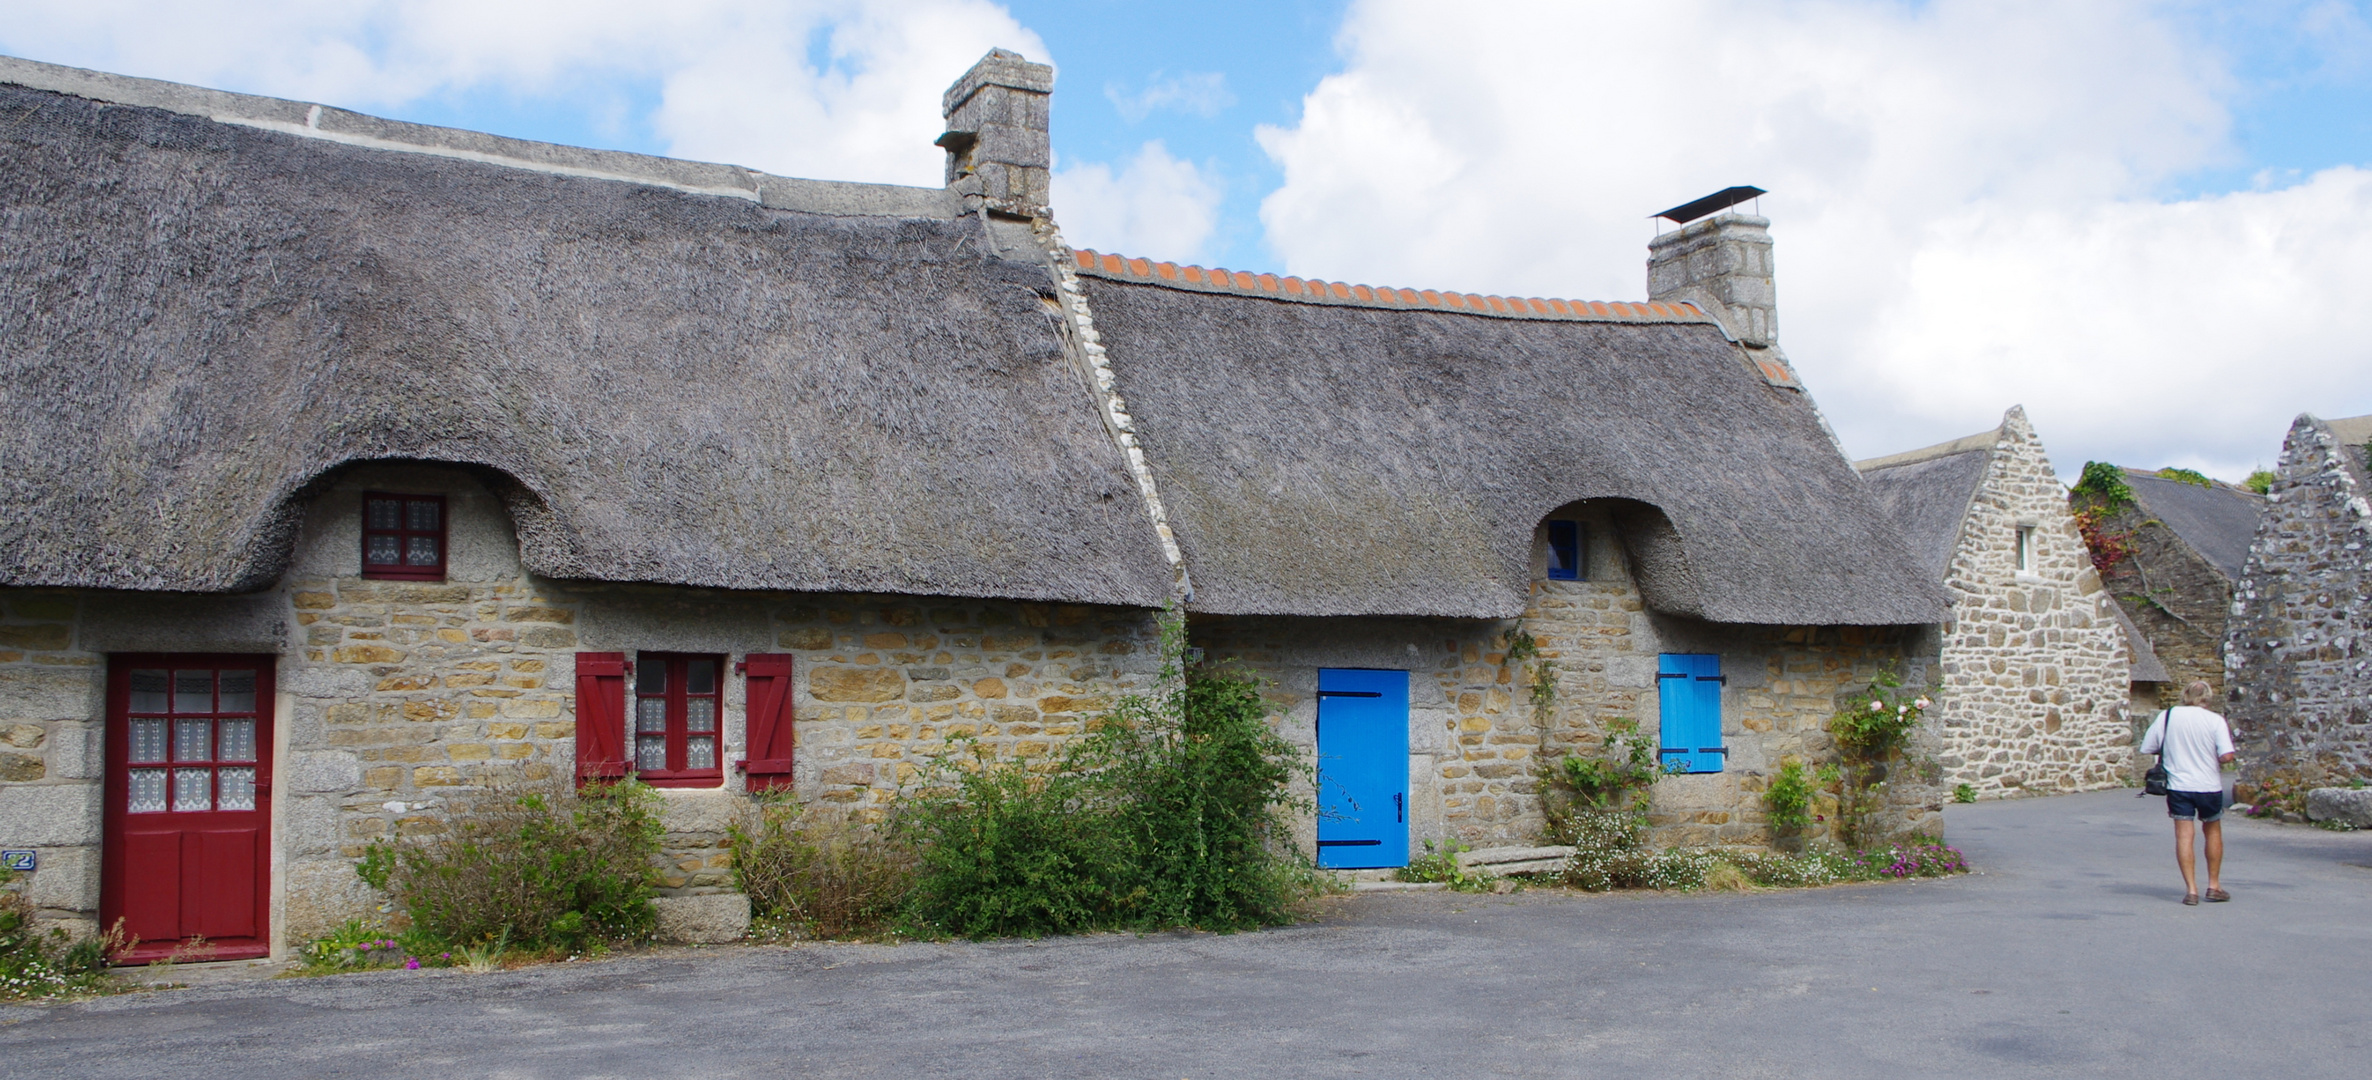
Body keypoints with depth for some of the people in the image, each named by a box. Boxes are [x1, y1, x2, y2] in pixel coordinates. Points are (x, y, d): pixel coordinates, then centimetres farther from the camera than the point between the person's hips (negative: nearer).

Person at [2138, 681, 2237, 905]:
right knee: (2213, 832, 18)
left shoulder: (2166, 716, -1)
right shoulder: (2215, 720, -7)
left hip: (2178, 785, 0)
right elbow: (2226, 756, -16)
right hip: (2208, 786, 0)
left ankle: (2191, 889, -5)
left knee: (2184, 835, 1)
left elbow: (2147, 748, 2)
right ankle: (2214, 886, 23)